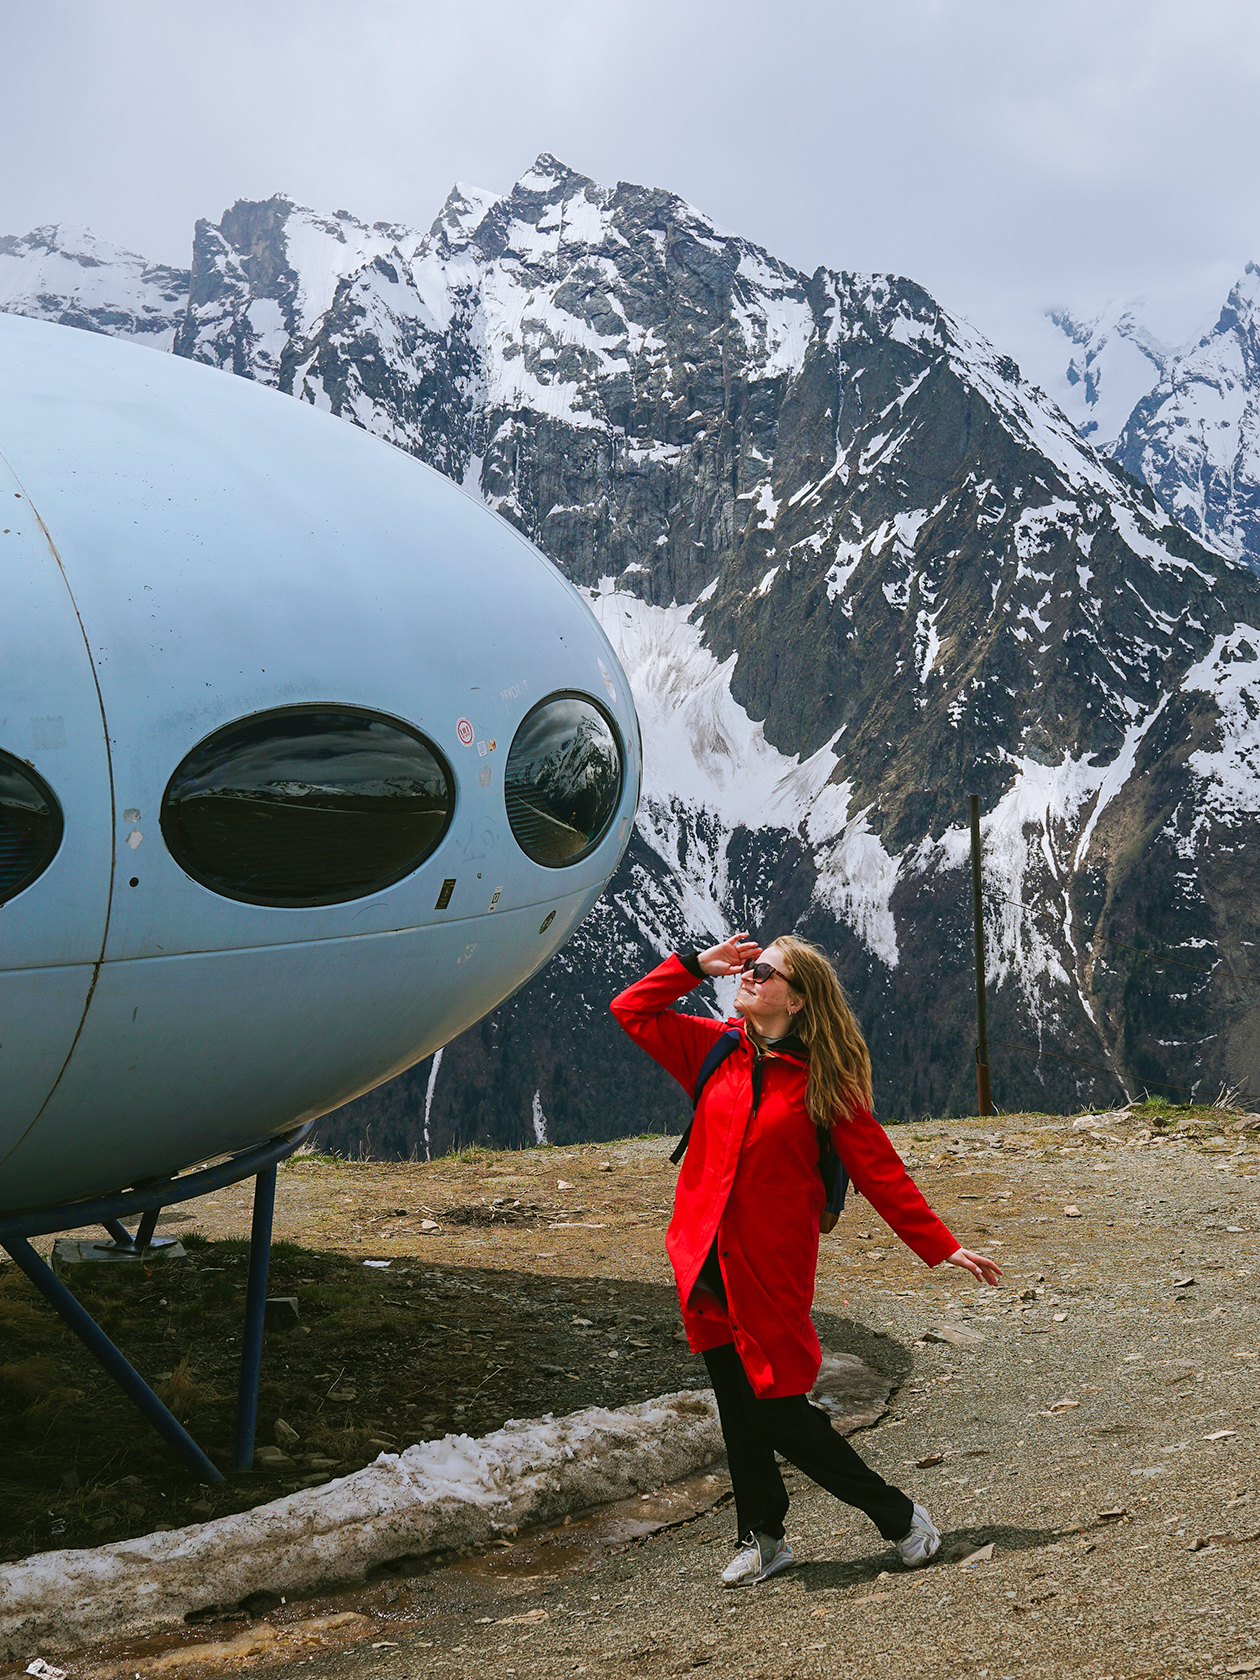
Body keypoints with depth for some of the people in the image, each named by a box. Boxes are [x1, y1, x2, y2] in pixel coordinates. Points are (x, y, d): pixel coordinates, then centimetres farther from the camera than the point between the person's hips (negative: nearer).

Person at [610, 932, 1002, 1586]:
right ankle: (761, 1537, 29)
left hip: (772, 1266, -5)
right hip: (708, 1262, 5)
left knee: (779, 1411, -3)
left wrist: (943, 1246, -3)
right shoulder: (716, 1050, 6)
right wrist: (698, 964, 4)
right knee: (737, 1404, 12)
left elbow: (879, 1170, -2)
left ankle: (900, 1518, 14)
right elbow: (632, 1010, 12)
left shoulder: (823, 1081, -6)